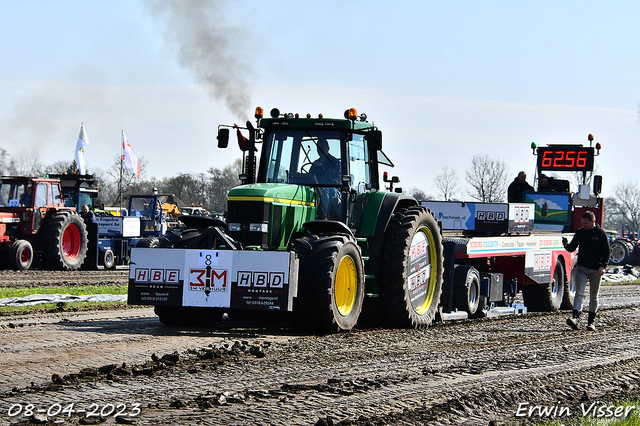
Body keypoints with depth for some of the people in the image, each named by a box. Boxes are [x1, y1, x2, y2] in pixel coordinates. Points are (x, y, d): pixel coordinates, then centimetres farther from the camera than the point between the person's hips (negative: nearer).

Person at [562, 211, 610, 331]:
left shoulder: (601, 233, -1)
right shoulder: (580, 232, 7)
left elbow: (607, 252, -1)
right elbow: (572, 248, 12)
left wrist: (603, 266, -13)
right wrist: (566, 246, -11)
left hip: (596, 270, -1)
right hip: (582, 268, 1)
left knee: (594, 296, 9)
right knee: (579, 293, -14)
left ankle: (591, 321, 18)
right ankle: (576, 318, -28)